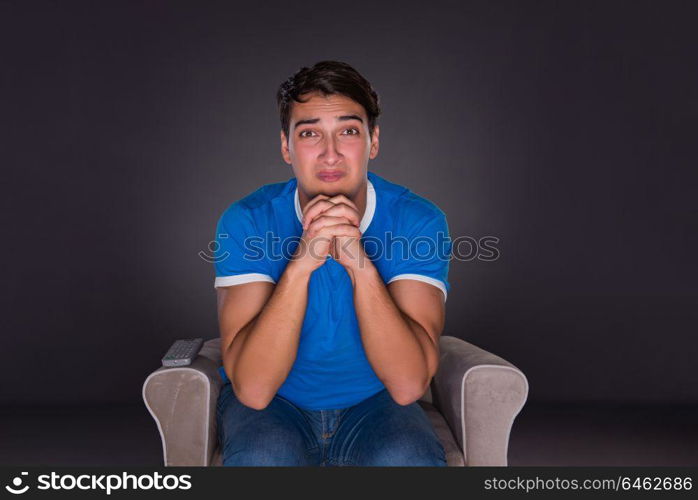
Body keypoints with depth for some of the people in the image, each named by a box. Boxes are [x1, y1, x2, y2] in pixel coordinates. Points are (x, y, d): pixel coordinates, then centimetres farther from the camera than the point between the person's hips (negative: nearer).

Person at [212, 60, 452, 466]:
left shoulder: (419, 221, -15)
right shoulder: (247, 220, -15)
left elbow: (409, 385, -23)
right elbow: (253, 389, -24)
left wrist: (361, 265, -35)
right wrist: (300, 264, -35)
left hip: (373, 402, 1)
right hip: (274, 403, 0)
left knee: (409, 459, -31)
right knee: (261, 458, -32)